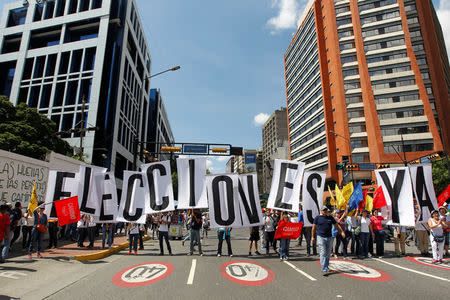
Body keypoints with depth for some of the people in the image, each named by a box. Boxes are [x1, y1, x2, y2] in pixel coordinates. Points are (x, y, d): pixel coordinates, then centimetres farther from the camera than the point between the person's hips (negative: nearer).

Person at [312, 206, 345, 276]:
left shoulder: (330, 217, 11)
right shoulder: (317, 217, 2)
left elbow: (336, 225, 16)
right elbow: (314, 227, 6)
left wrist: (342, 232, 4)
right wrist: (313, 237, 4)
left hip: (329, 237, 4)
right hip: (321, 237, -4)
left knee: (328, 254, 10)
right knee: (323, 254, -9)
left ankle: (326, 267, 25)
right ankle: (324, 270, -10)